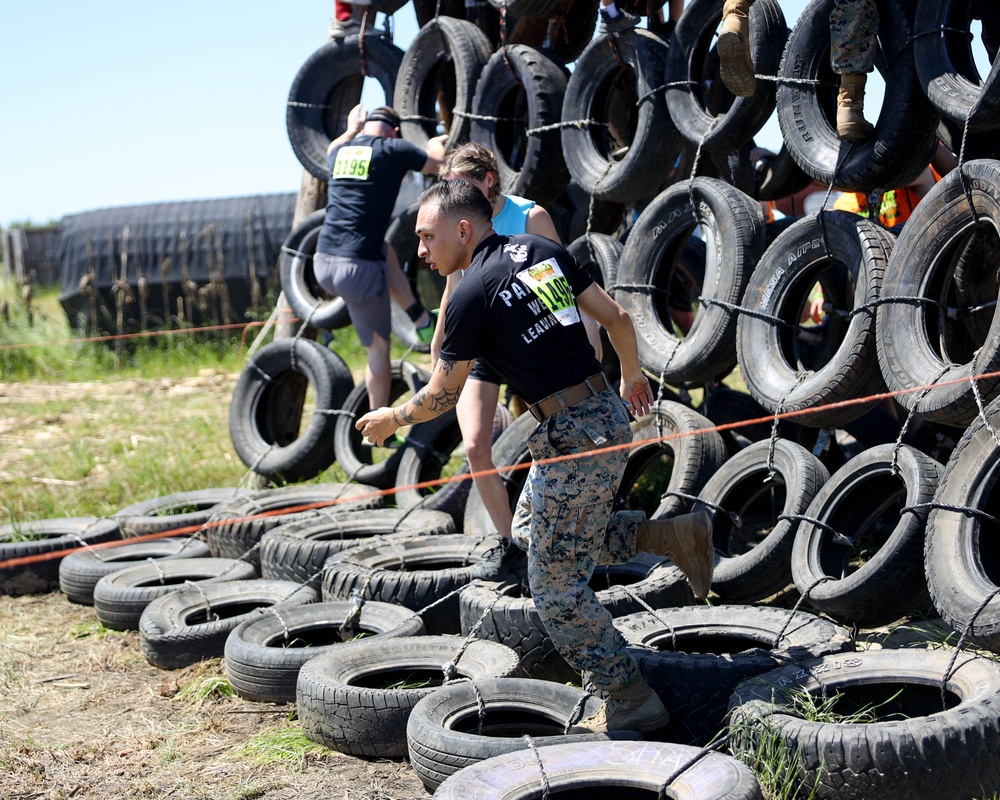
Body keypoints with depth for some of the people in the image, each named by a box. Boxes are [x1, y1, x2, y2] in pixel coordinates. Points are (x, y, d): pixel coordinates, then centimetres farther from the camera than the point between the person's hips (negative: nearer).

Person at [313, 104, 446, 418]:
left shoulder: (341, 150, 14)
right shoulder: (393, 150, -4)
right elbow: (438, 164, 11)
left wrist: (351, 130, 57)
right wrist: (436, 145, 31)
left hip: (323, 262, 6)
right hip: (359, 267, -6)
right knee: (378, 346, 6)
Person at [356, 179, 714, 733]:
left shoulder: (472, 296, -13)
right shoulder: (544, 251, 8)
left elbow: (442, 395, -4)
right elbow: (617, 319, 11)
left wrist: (392, 419, 15)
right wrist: (632, 377, 28)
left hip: (572, 438, -9)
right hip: (609, 414, 9)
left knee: (556, 584, 3)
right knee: (531, 529, 25)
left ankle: (630, 701, 10)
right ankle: (673, 534, 20)